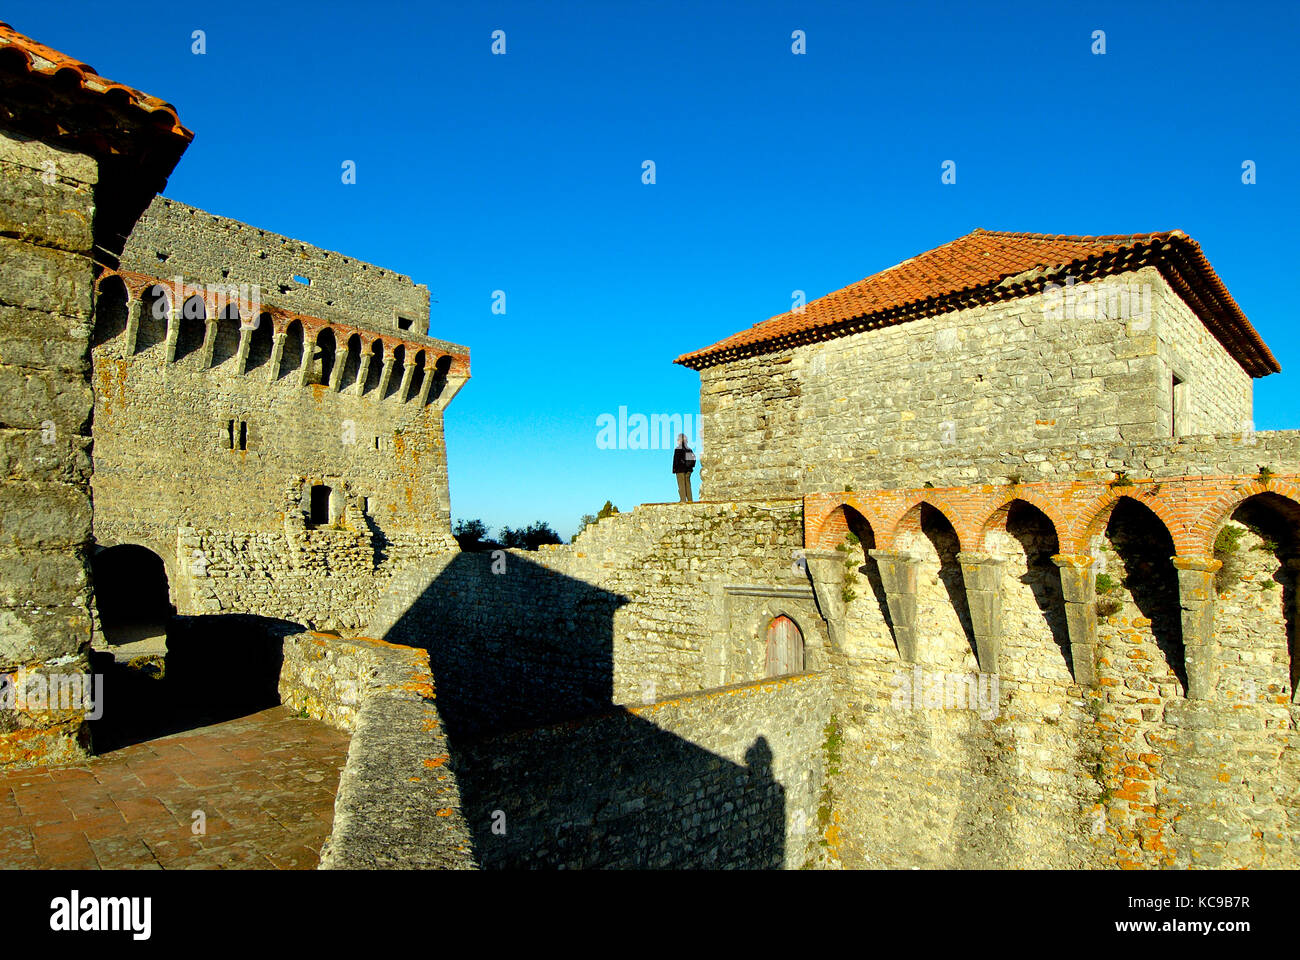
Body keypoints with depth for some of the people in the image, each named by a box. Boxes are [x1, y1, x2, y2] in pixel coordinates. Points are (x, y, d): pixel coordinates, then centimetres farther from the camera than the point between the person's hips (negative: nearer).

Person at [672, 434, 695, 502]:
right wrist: (691, 467, 16)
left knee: (681, 485, -1)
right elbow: (693, 459, 10)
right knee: (688, 484, 13)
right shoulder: (689, 449, 6)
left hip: (680, 469, -6)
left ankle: (683, 500, -3)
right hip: (688, 470, 6)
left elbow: (675, 460, -12)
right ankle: (689, 499, 15)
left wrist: (674, 469, -6)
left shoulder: (678, 449, -12)